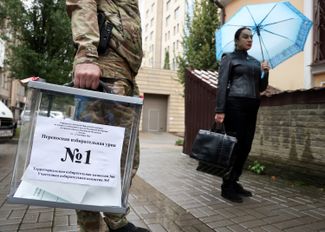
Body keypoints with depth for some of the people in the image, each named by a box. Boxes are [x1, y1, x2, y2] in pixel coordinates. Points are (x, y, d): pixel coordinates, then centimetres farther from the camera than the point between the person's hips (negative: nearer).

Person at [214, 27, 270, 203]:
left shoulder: (255, 62, 21)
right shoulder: (229, 58, 3)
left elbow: (261, 88, 19)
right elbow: (222, 85, -7)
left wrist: (265, 73, -1)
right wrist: (220, 110, -16)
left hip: (252, 107, 7)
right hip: (235, 105, -6)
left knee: (246, 146, 6)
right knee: (235, 145, -7)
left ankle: (234, 183, 19)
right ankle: (227, 187, 4)